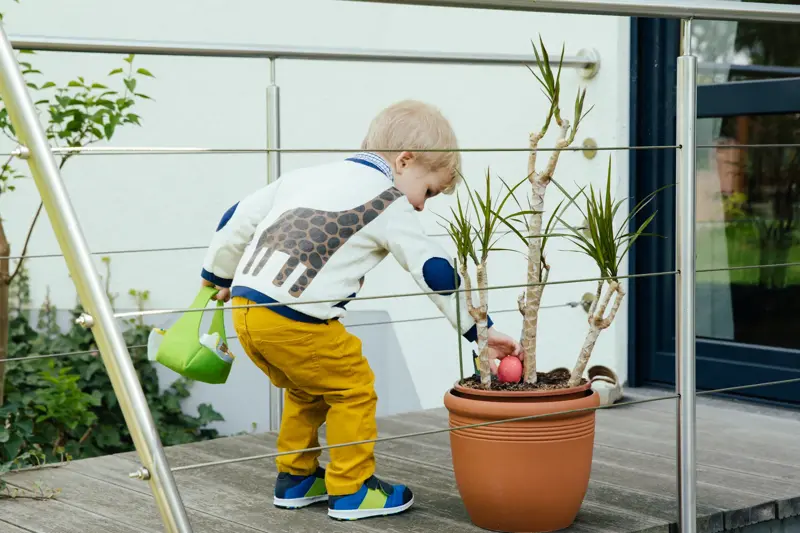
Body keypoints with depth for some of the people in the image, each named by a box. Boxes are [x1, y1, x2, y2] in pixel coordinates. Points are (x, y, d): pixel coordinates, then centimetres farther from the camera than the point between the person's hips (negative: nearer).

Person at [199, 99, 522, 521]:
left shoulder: (306, 176, 21)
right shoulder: (389, 205, 2)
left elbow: (239, 218, 23)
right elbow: (435, 272, 1)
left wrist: (218, 273, 36)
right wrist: (481, 330, 6)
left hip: (246, 309, 8)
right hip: (295, 321, -7)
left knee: (305, 391, 27)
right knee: (353, 390, 11)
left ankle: (295, 479, 36)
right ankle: (351, 491, 16)